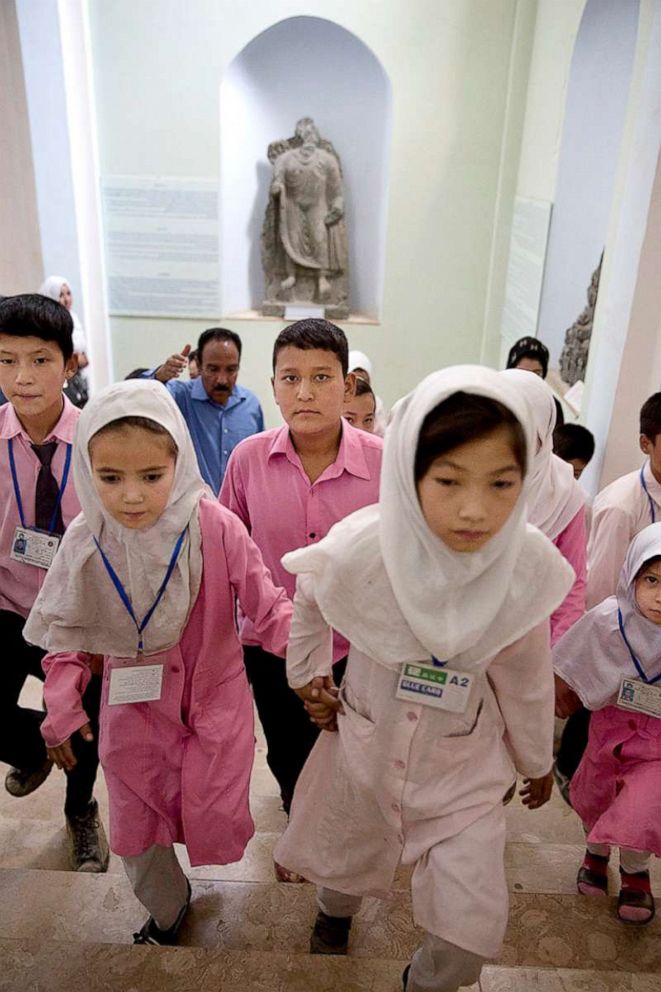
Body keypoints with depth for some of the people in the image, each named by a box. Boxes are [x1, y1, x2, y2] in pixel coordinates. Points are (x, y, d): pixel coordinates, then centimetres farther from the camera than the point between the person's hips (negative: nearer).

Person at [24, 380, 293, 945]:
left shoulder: (216, 528, -22)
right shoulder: (87, 541, -13)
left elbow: (267, 606, -16)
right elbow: (67, 629, 2)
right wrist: (61, 704, -3)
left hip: (213, 702, -2)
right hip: (133, 713, 3)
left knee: (215, 826, 11)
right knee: (137, 833, 17)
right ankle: (165, 912, 49)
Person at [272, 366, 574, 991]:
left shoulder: (528, 568, -24)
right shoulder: (356, 551, -30)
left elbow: (524, 674, -5)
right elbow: (309, 602, -4)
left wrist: (537, 760, 8)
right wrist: (306, 678, 5)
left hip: (466, 758, 0)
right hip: (367, 740, 0)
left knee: (472, 924, 2)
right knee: (344, 853, 25)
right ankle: (334, 907, 64)